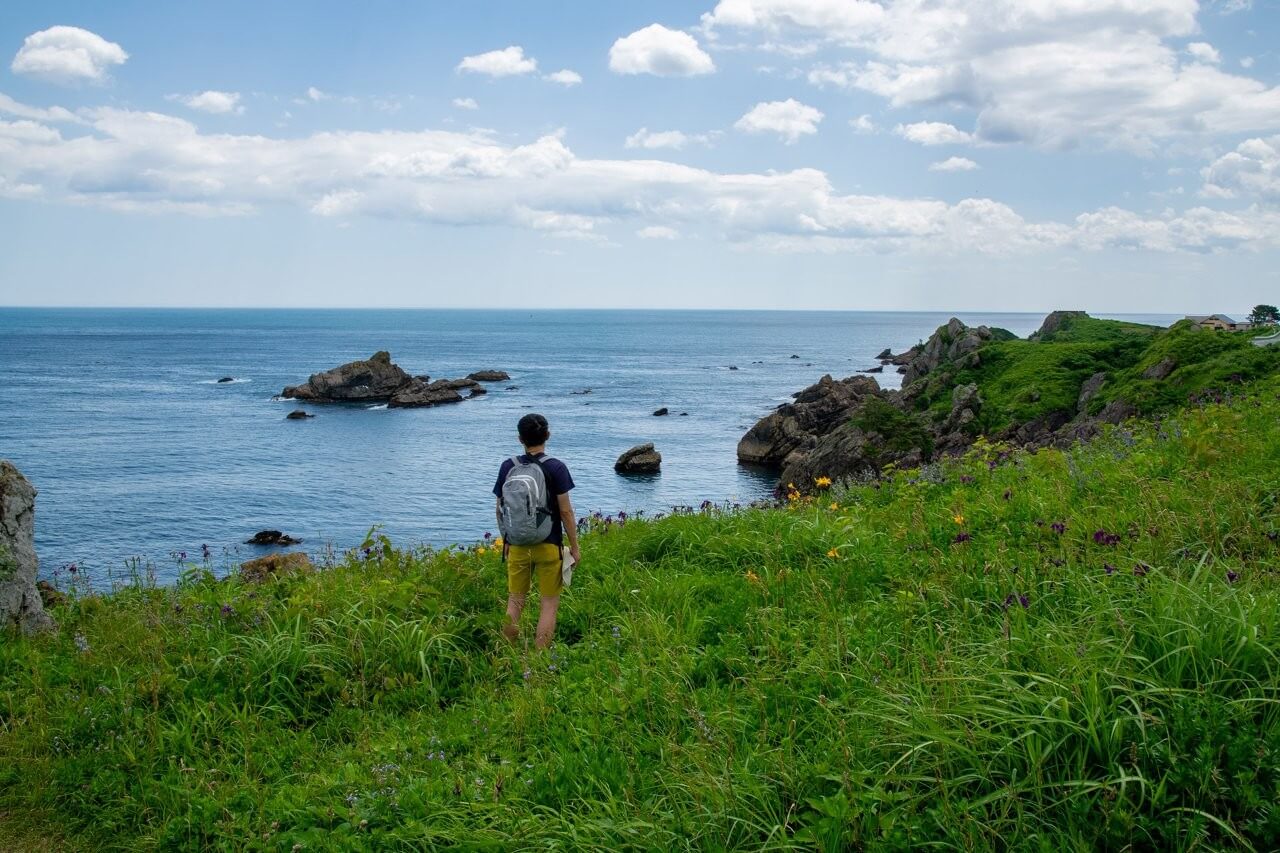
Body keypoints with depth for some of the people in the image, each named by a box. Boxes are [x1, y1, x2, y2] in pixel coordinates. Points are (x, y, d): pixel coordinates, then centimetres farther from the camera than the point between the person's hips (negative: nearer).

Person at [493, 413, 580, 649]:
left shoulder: (508, 467, 0)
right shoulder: (556, 468, -10)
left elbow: (500, 509, 5)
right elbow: (565, 511, -10)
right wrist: (574, 546, -1)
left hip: (517, 545, 3)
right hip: (549, 545, -3)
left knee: (515, 601, 15)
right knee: (549, 604, 5)